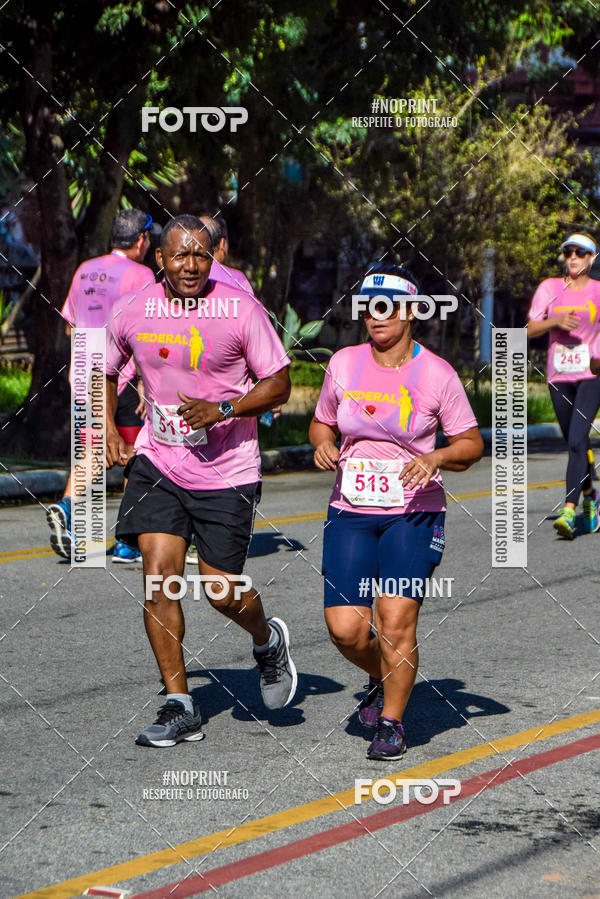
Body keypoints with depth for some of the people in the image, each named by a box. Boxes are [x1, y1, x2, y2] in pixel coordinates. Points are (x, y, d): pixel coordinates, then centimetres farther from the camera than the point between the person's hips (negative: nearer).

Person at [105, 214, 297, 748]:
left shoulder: (242, 310, -11)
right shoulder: (132, 311, -1)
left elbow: (279, 384, -6)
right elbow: (105, 371, 17)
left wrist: (221, 410, -20)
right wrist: (108, 426, 3)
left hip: (227, 471, -3)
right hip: (158, 464, 3)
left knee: (222, 592, 0)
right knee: (159, 574, -10)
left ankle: (269, 642, 36)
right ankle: (180, 707, 1)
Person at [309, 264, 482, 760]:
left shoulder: (437, 374, -5)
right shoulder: (344, 364, 4)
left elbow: (471, 443, 3)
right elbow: (322, 422, 18)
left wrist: (435, 458, -17)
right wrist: (323, 445, -4)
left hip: (414, 514, -3)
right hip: (350, 514, 3)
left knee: (396, 619, -15)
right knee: (345, 627, -7)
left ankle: (392, 721, 7)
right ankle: (383, 679, 27)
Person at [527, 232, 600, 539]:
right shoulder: (550, 288, 4)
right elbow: (530, 329, 2)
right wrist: (556, 320, -16)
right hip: (559, 376, 3)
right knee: (574, 443, 13)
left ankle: (568, 511, -23)